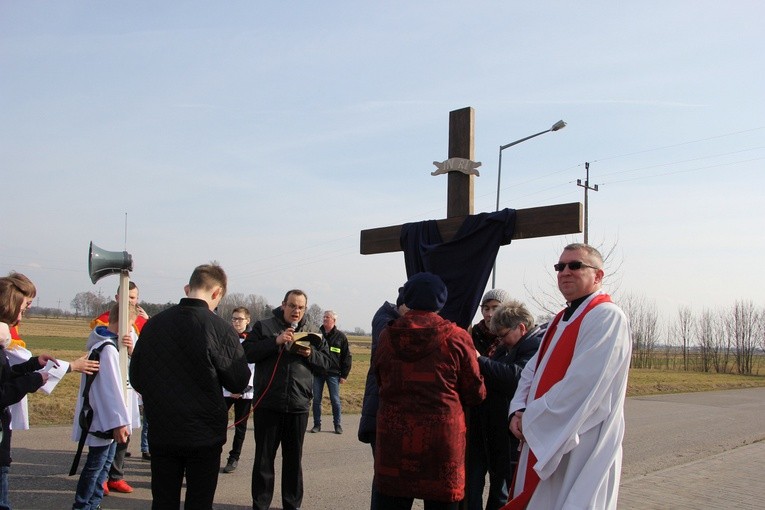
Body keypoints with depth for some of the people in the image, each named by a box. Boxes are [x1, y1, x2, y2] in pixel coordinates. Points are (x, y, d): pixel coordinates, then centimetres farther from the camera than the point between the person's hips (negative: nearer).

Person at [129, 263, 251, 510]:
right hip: (204, 434, -3)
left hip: (161, 432, 3)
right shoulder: (219, 328, -14)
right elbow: (239, 383, -6)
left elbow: (136, 378, 5)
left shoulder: (153, 324, -3)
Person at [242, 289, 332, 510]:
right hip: (267, 404, -3)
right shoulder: (264, 326, 1)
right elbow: (246, 353, -10)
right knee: (264, 457, 7)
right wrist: (276, 341, -20)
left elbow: (326, 362, 10)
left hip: (298, 406, 3)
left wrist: (310, 354, -10)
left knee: (294, 458, 12)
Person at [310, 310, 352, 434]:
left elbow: (347, 357, 1)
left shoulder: (341, 337, 1)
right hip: (317, 373, 3)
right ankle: (317, 424, 14)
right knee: (316, 400, 5)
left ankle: (337, 424, 11)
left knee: (335, 400, 0)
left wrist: (344, 375, -4)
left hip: (333, 373, -3)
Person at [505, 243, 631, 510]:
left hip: (578, 449, -9)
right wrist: (518, 411, -4)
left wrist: (530, 419, -15)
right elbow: (532, 371, 14)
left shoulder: (607, 317, -15)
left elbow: (581, 383, -23)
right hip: (543, 441, 9)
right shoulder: (561, 319, 15)